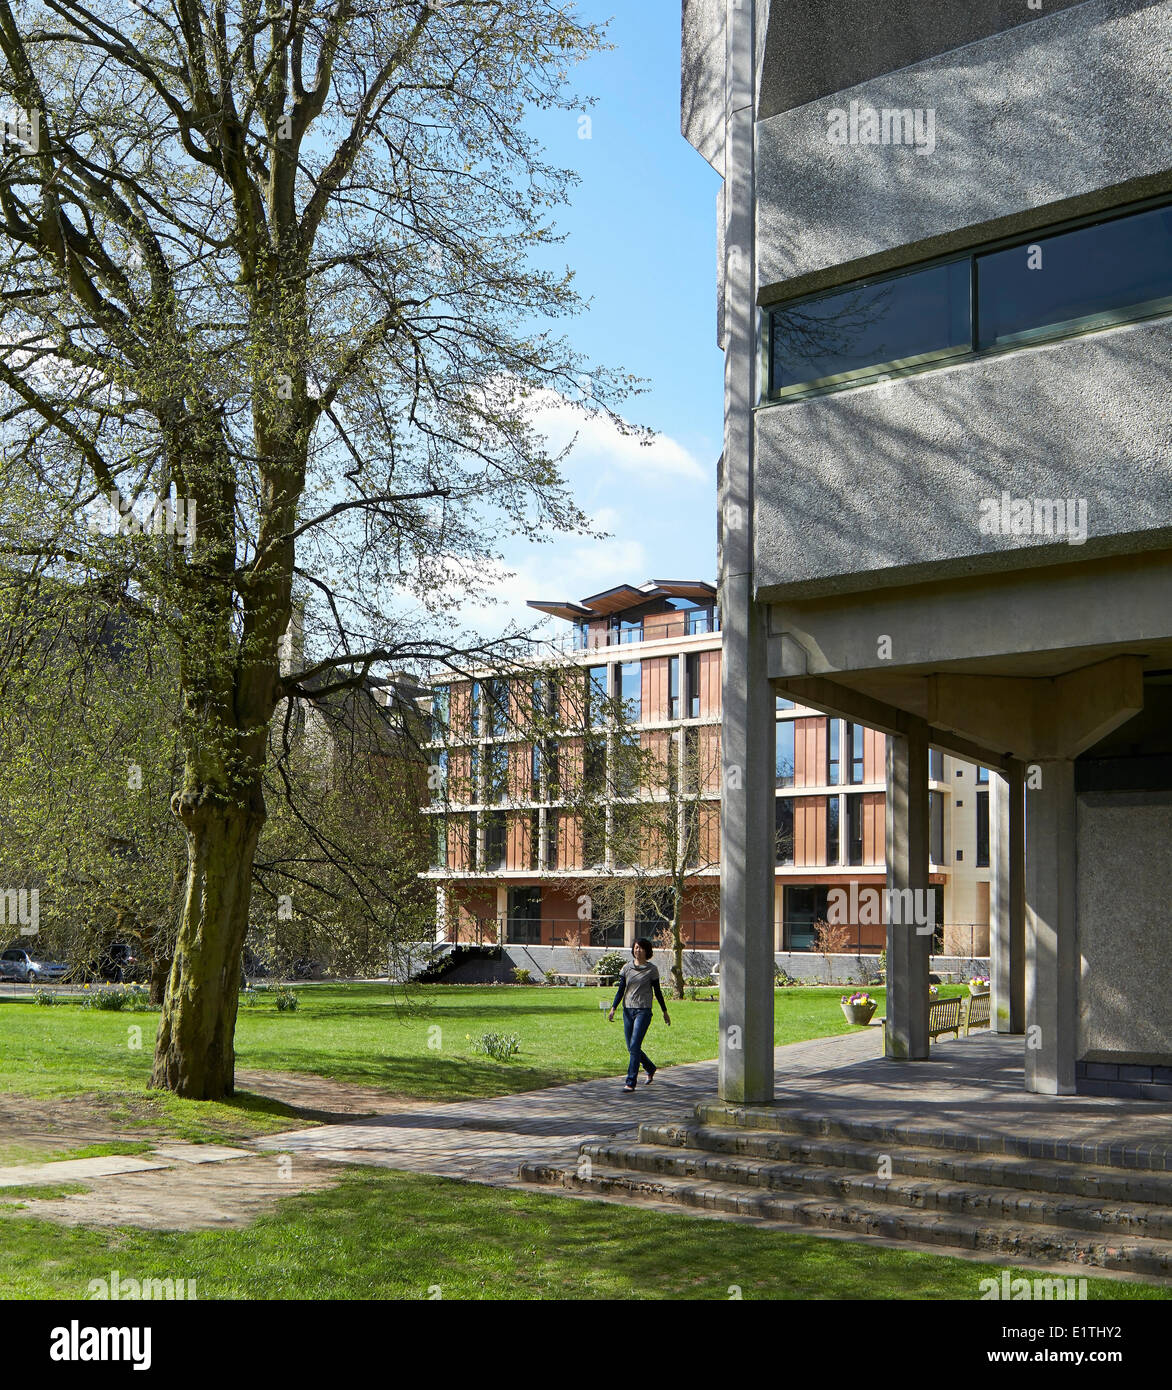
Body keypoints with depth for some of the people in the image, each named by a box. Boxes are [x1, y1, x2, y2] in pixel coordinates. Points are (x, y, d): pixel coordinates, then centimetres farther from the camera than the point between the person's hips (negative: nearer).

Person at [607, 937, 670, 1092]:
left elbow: (657, 992, 6)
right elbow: (621, 990, 7)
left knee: (634, 1047, -12)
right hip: (628, 1010, 4)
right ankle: (651, 1069, 34)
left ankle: (631, 1083, -9)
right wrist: (613, 1008, -3)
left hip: (643, 1011, -4)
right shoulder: (626, 968, 7)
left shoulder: (652, 969, -1)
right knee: (631, 1048, 9)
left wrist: (665, 1012, 10)